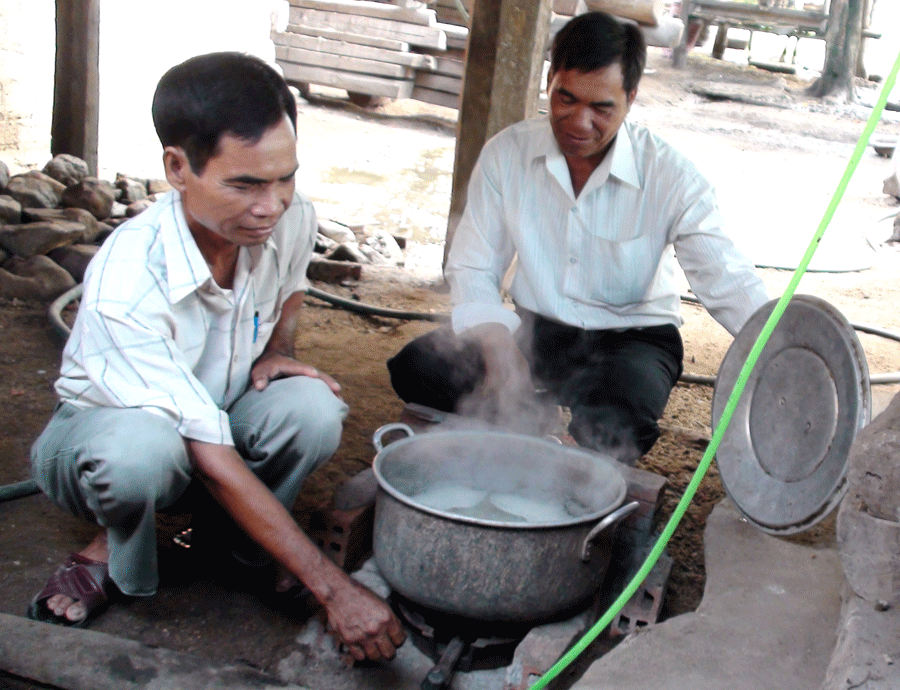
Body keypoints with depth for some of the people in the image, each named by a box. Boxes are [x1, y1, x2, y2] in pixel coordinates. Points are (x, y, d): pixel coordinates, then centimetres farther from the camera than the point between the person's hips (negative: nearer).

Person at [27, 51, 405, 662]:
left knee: (313, 406, -29)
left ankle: (239, 538, -1)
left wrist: (277, 351, -12)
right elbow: (213, 461, -37)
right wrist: (335, 589, -39)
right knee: (143, 447, -41)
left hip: (222, 417, 4)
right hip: (101, 431, -4)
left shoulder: (293, 219, -18)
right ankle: (116, 546, -5)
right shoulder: (127, 285, -36)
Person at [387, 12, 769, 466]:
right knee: (417, 367, -21)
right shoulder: (507, 153, -6)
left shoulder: (671, 177, -13)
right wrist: (496, 342, -21)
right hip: (535, 328, 3)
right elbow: (471, 269, -2)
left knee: (621, 413, -36)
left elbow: (728, 281, -17)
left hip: (632, 338, -2)